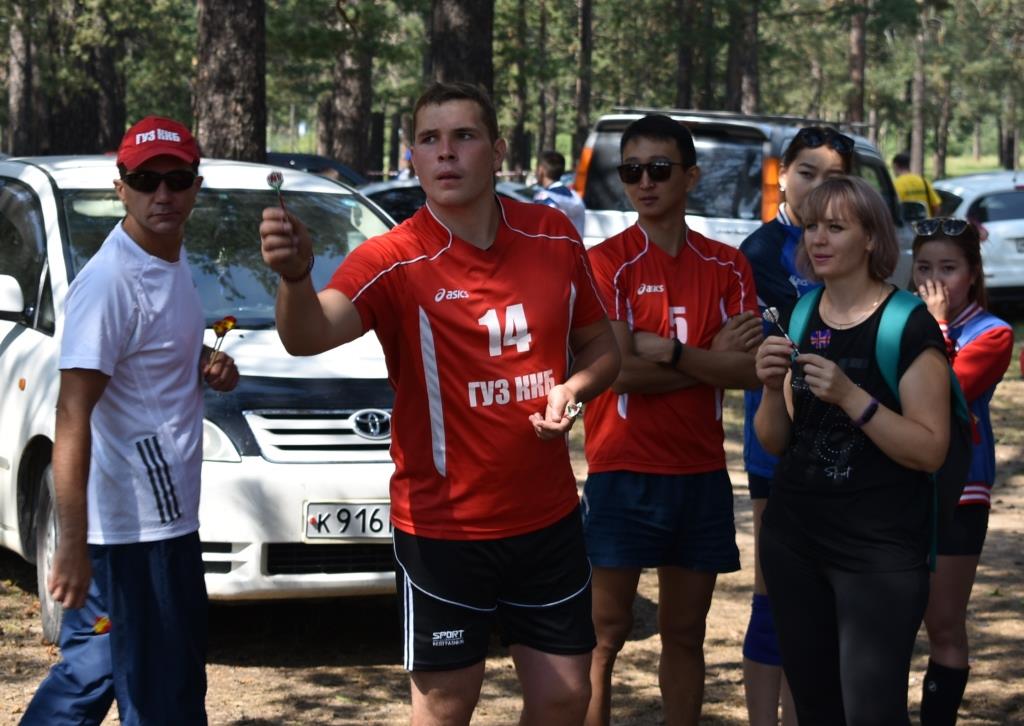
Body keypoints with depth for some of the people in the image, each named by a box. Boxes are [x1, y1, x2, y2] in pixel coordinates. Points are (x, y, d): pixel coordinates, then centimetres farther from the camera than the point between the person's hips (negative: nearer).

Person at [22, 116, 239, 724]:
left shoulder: (175, 262, 10)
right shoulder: (110, 282, -19)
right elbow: (73, 416, -24)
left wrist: (209, 364, 4)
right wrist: (73, 545, -29)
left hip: (165, 516, 9)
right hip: (139, 526, -9)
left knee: (95, 666, 17)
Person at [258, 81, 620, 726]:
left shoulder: (555, 238, -1)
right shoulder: (395, 261, -14)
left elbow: (601, 345, 12)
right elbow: (310, 333, -33)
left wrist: (573, 389, -11)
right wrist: (295, 277, -55)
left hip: (550, 518, 4)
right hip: (443, 527, -4)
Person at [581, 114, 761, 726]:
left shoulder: (727, 266, 7)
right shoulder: (608, 261, -4)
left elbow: (752, 370, -4)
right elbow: (618, 370, -15)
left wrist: (666, 352, -14)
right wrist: (711, 360, -8)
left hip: (702, 473, 4)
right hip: (624, 473, -4)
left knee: (686, 636, 11)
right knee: (607, 633, -3)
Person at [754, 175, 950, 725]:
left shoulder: (910, 326, -10)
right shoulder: (798, 318, 7)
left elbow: (931, 451, -15)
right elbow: (774, 444, 10)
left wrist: (849, 396, -25)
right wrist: (772, 387, -9)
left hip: (880, 547, -6)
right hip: (792, 535, 6)